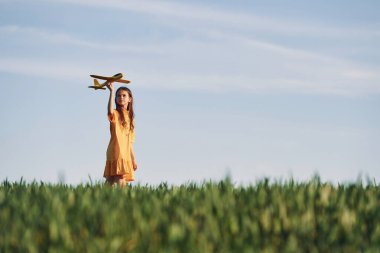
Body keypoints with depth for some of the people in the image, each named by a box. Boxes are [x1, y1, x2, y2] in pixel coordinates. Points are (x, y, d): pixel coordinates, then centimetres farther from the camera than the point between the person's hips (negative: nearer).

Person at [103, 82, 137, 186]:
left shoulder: (130, 117, 19)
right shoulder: (116, 114, -1)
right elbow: (110, 111, -30)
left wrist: (133, 159, 20)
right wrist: (111, 92, -32)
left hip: (126, 155, 7)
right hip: (116, 153, -7)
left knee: (124, 183, 3)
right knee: (120, 182, -18)